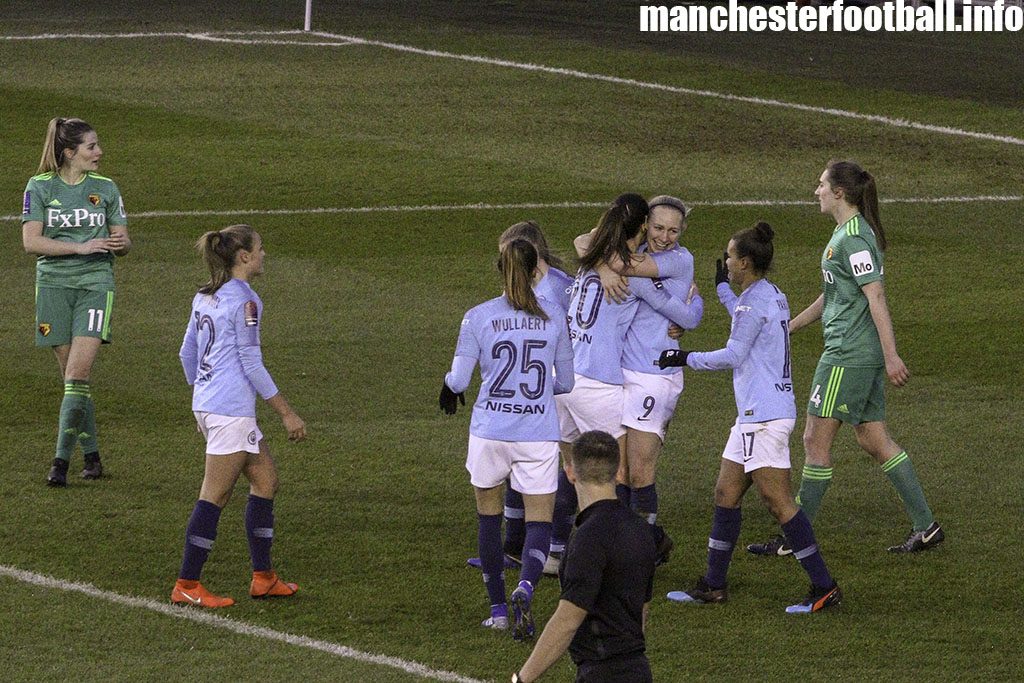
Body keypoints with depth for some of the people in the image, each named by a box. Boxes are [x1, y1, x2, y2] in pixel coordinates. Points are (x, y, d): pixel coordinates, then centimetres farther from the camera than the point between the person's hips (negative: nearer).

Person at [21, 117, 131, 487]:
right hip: (53, 285, 0)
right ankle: (91, 455, 17)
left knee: (78, 372, -13)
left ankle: (61, 459, -13)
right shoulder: (40, 187, 0)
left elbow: (122, 240, 11)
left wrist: (120, 243, -14)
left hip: (95, 283, 0)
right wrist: (80, 247, -16)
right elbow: (31, 241, -7)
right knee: (72, 375, 4)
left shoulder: (105, 188, 6)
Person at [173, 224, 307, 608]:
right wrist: (287, 414, -9)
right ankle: (186, 586, -3)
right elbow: (251, 364, -14)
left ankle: (263, 577, 17)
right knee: (215, 496, -5)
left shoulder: (205, 298, 12)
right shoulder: (244, 301, -14)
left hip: (206, 404, 10)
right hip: (231, 410, -10)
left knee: (265, 478, 15)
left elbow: (187, 353, 18)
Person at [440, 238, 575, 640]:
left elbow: (459, 380, -5)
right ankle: (525, 589, -25)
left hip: (490, 430, 0)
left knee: (488, 516, 17)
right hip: (539, 435, 0)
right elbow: (565, 382, 8)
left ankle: (498, 609, 19)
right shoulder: (553, 317, 0)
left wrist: (448, 388, 18)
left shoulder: (478, 318, -5)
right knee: (539, 521, 3)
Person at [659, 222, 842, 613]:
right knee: (726, 494, 14)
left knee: (778, 501, -9)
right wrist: (723, 288, 50)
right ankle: (713, 586, 19)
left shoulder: (755, 300, -14)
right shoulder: (772, 296, 15)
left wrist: (686, 359, -3)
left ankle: (824, 588, -9)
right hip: (756, 415, 10)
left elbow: (733, 356, -15)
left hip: (763, 416, -10)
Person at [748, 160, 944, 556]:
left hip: (848, 356, -10)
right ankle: (925, 527, 11)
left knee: (815, 439, -2)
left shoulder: (854, 239, -16)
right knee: (873, 439, 11)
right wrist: (790, 327, 31)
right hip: (862, 356, 10)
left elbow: (875, 297, -20)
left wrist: (891, 356, -23)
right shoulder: (847, 234, 15)